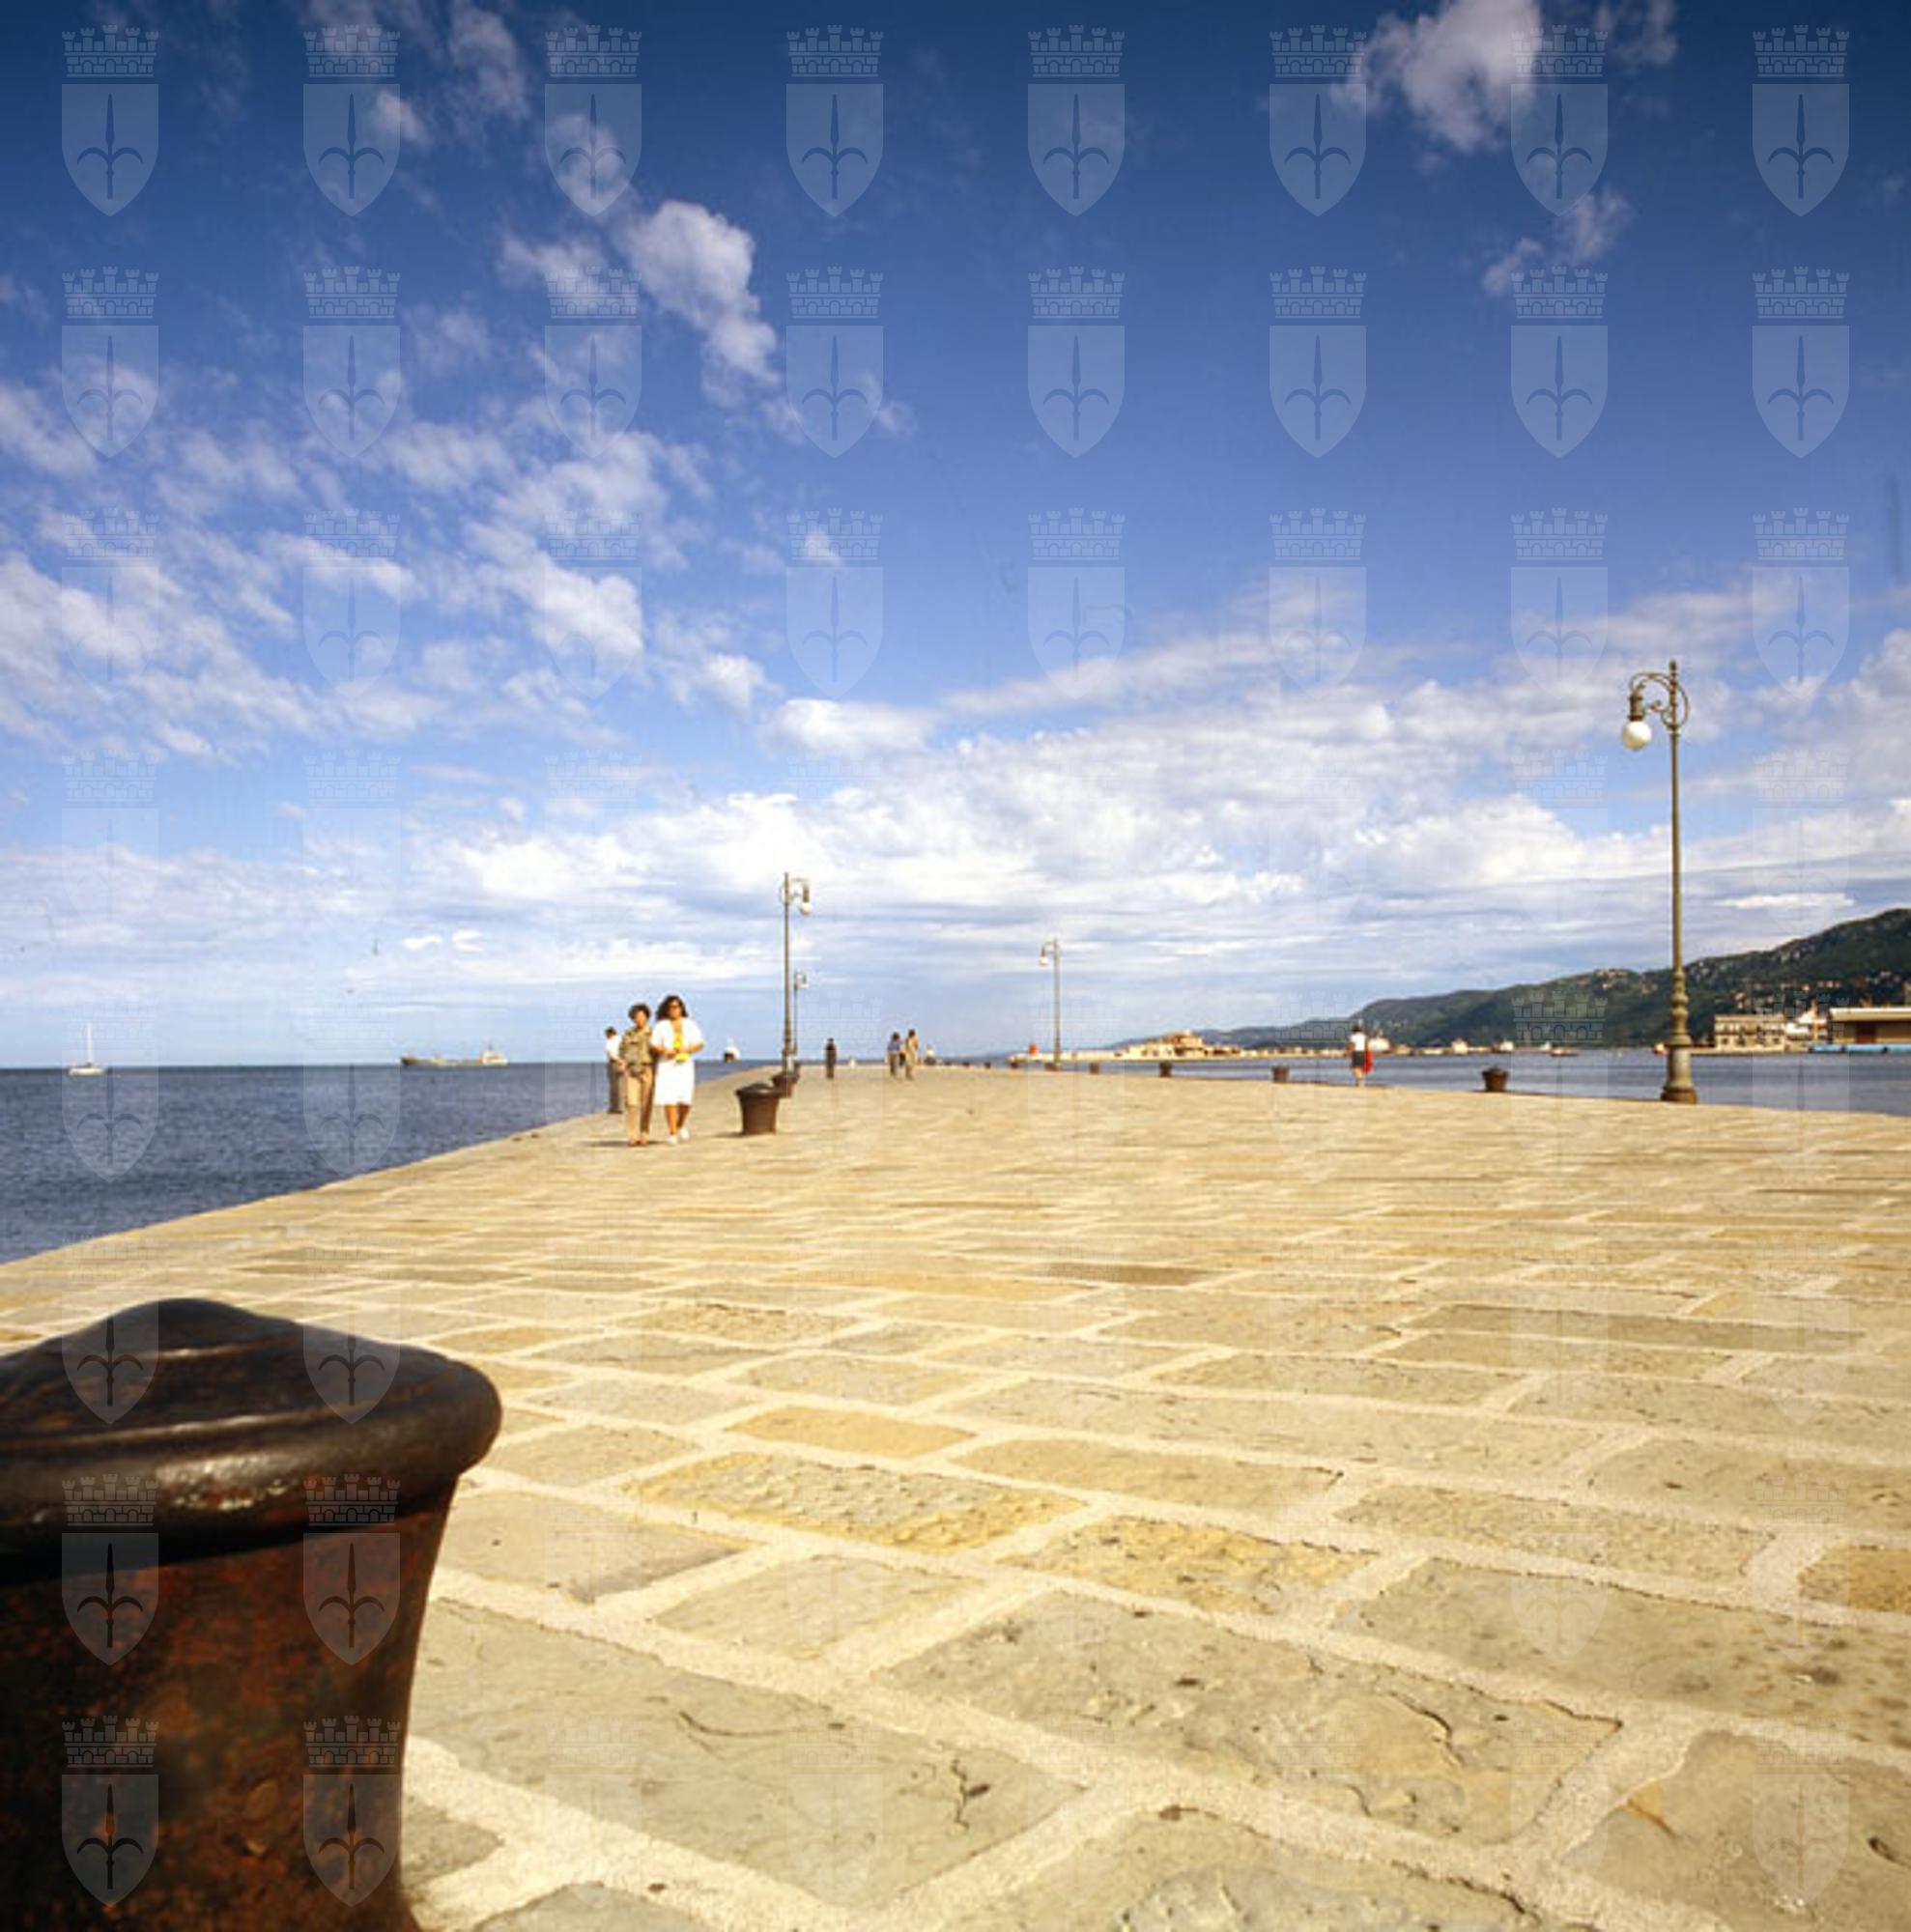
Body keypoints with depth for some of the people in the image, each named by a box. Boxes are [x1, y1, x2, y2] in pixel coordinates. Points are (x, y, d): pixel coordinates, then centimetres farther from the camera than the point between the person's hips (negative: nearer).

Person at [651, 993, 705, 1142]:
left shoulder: (690, 1024, 13)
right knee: (669, 1100, -11)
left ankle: (681, 1125, 24)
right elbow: (654, 1045, 3)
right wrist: (665, 1051, -16)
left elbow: (699, 1044, 8)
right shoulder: (661, 1026, 8)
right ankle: (673, 1133, -6)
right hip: (667, 1065, -1)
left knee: (685, 1099, -5)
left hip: (685, 1065, 1)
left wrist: (687, 1049, -11)